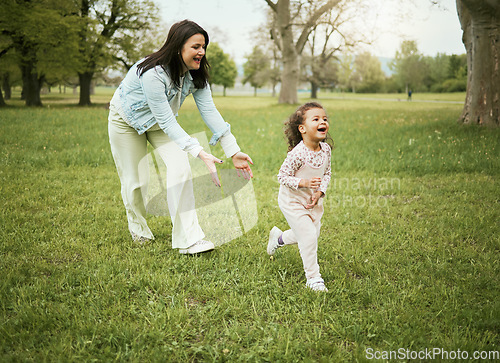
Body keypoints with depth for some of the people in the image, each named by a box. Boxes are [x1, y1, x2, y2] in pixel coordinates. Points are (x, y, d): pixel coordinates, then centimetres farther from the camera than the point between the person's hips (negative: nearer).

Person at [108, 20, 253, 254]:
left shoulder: (196, 73, -18)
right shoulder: (153, 73, -38)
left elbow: (210, 111, -19)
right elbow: (166, 121, -37)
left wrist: (234, 152, -24)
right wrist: (200, 153, -44)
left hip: (159, 121, 5)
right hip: (126, 120, -5)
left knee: (180, 168, -16)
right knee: (135, 180, 1)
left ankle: (188, 239, -16)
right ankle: (139, 232, 31)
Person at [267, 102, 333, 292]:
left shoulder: (326, 149, -8)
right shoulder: (298, 153, -28)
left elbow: (327, 173, 4)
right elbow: (282, 176, -21)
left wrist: (319, 192, -11)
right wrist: (303, 183, -34)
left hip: (313, 201, 7)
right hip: (292, 201, -7)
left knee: (312, 233, 18)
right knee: (308, 237, -12)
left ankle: (279, 237, 45)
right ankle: (313, 278, 4)